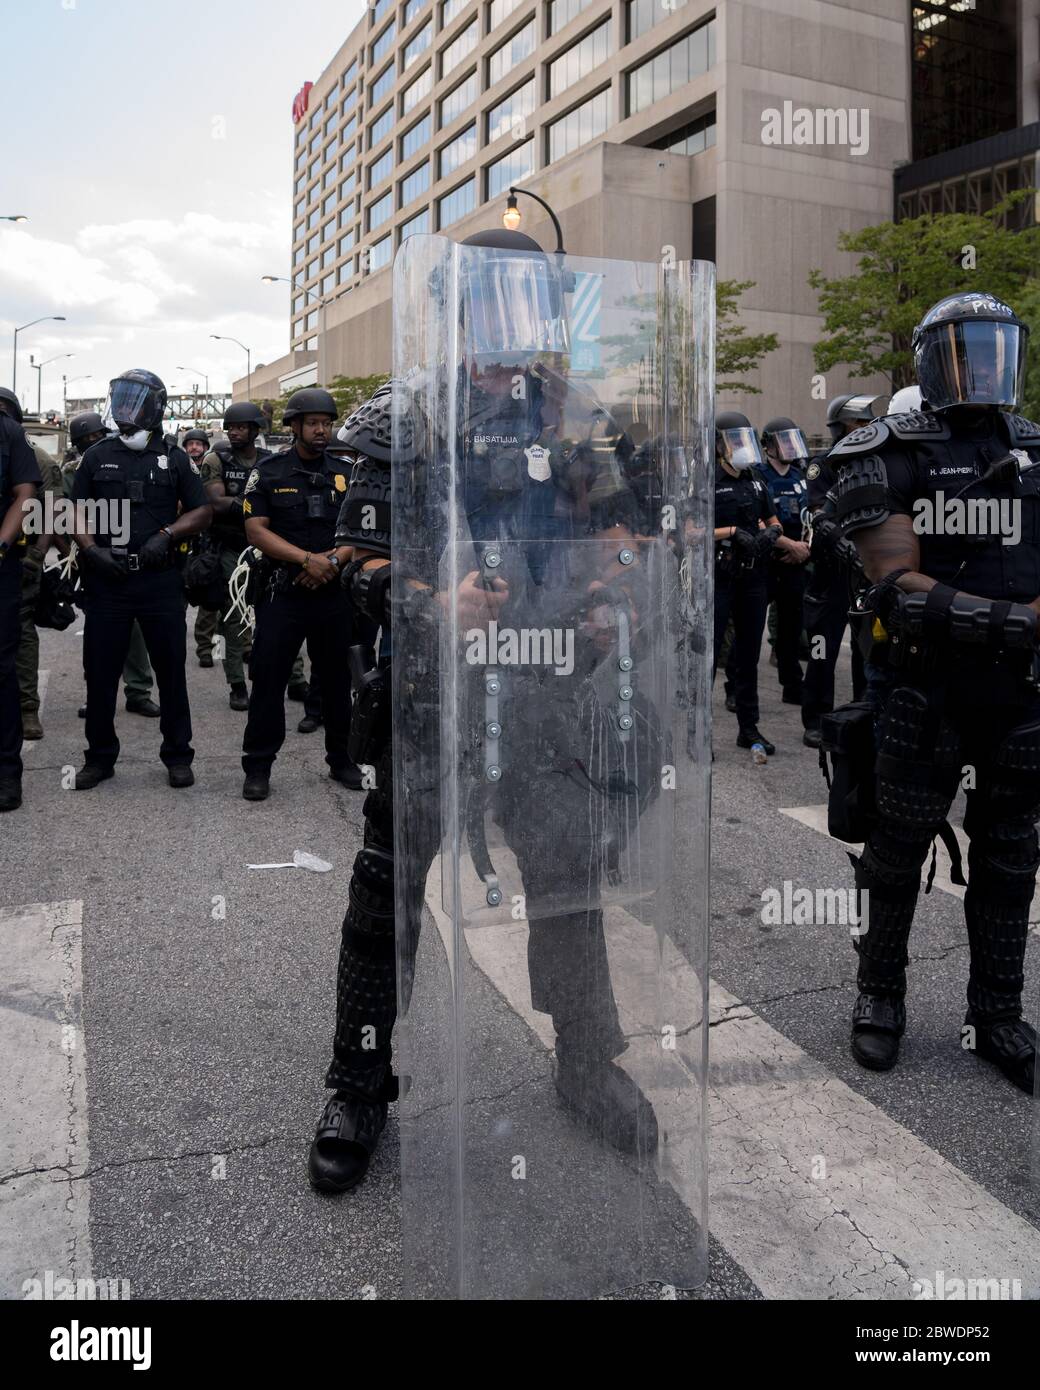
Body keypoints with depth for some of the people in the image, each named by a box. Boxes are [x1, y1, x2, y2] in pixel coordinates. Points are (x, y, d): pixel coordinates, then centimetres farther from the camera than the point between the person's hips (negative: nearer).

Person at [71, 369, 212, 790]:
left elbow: (202, 511, 7)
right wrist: (90, 549, -7)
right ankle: (100, 756, 18)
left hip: (160, 579, -1)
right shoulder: (97, 456, 10)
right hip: (106, 579, 1)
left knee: (171, 670, 4)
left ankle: (178, 755, 15)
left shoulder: (174, 459, 7)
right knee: (100, 670, 5)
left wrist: (166, 535, -9)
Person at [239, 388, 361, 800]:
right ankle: (258, 766, 7)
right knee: (268, 679, -2)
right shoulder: (268, 473, 2)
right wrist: (308, 559, -16)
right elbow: (256, 531, -6)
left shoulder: (345, 474, 10)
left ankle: (341, 758, 24)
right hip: (282, 593, -2)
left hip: (334, 592, 3)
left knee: (338, 678, 10)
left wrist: (334, 559, -12)